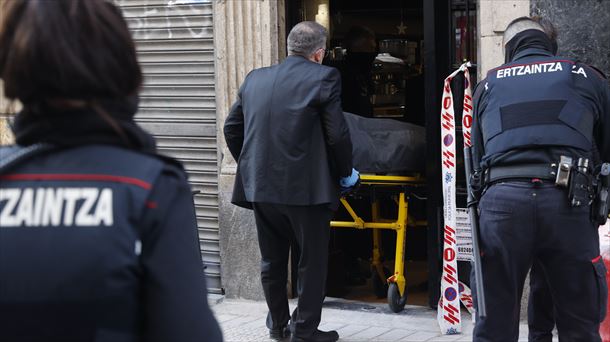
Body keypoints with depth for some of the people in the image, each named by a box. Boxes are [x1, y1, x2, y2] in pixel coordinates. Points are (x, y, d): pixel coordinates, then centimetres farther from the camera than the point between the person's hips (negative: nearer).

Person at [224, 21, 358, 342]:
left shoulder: (255, 78, 8)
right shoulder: (323, 77, -8)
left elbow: (231, 127, 12)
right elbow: (337, 133, -11)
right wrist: (345, 173, 4)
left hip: (259, 184, 5)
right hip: (306, 187, -5)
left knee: (272, 259, 18)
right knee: (312, 260, 9)